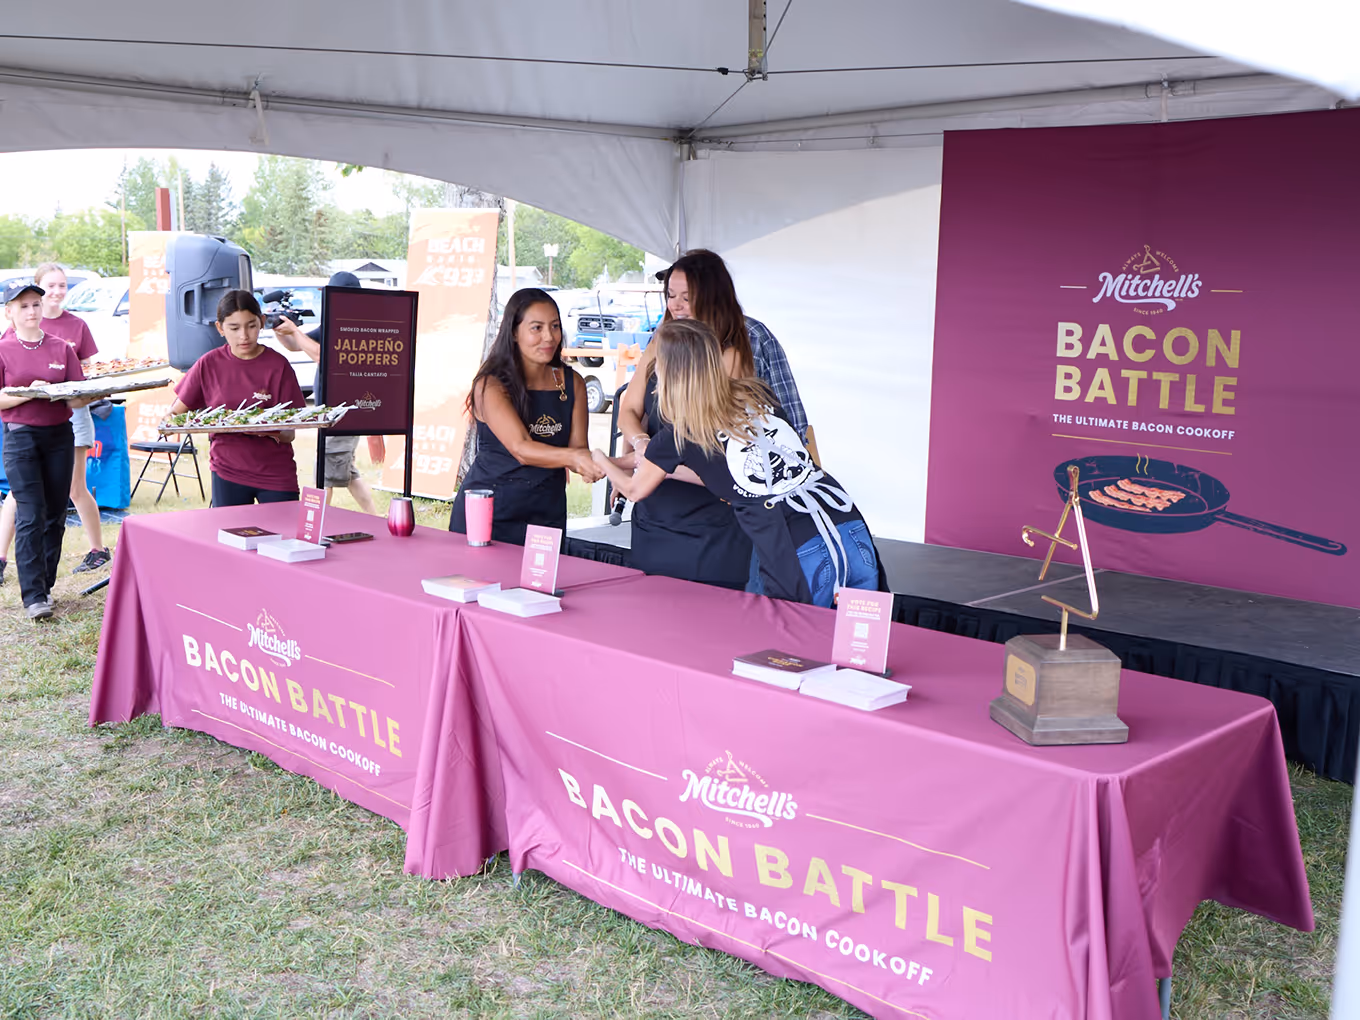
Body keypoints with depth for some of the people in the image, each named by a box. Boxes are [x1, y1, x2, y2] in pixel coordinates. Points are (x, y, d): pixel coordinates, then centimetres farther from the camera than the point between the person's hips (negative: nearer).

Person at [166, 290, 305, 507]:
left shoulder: (278, 365, -5)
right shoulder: (210, 364, 0)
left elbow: (289, 434, -6)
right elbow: (175, 412, 7)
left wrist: (272, 431, -27)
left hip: (275, 473, -1)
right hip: (227, 472, 1)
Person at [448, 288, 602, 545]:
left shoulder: (572, 383, 3)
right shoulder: (490, 385, -12)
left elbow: (578, 446, -1)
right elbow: (521, 449, -24)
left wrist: (586, 466, -25)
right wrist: (575, 457, -39)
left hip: (547, 514, 4)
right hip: (486, 513, -4)